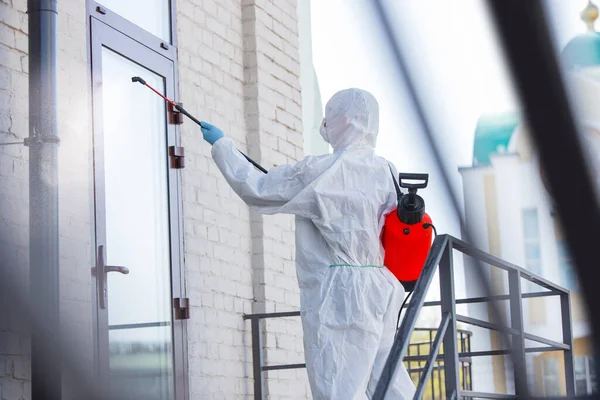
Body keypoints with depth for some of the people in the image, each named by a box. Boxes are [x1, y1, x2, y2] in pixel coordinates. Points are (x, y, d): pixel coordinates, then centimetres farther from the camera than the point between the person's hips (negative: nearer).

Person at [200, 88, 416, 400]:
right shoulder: (385, 172, 8)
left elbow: (256, 190, -2)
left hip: (338, 295, -8)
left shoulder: (320, 172, -11)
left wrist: (221, 145, 12)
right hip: (378, 290, 8)